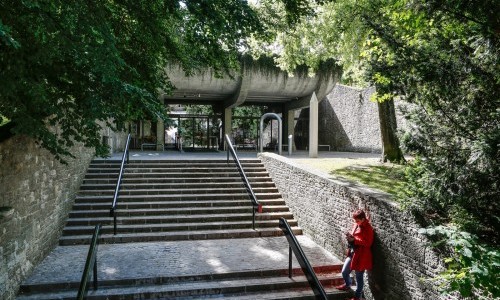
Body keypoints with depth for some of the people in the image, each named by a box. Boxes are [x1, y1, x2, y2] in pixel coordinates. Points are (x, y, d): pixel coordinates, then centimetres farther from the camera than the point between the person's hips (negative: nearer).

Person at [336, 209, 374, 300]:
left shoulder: (368, 228, -16)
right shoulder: (356, 225, 7)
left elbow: (368, 243, -21)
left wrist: (354, 240, -26)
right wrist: (349, 236, -3)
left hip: (361, 256, -7)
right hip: (352, 253, 8)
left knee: (359, 277, 6)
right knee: (344, 272, 14)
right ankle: (347, 285, 43)